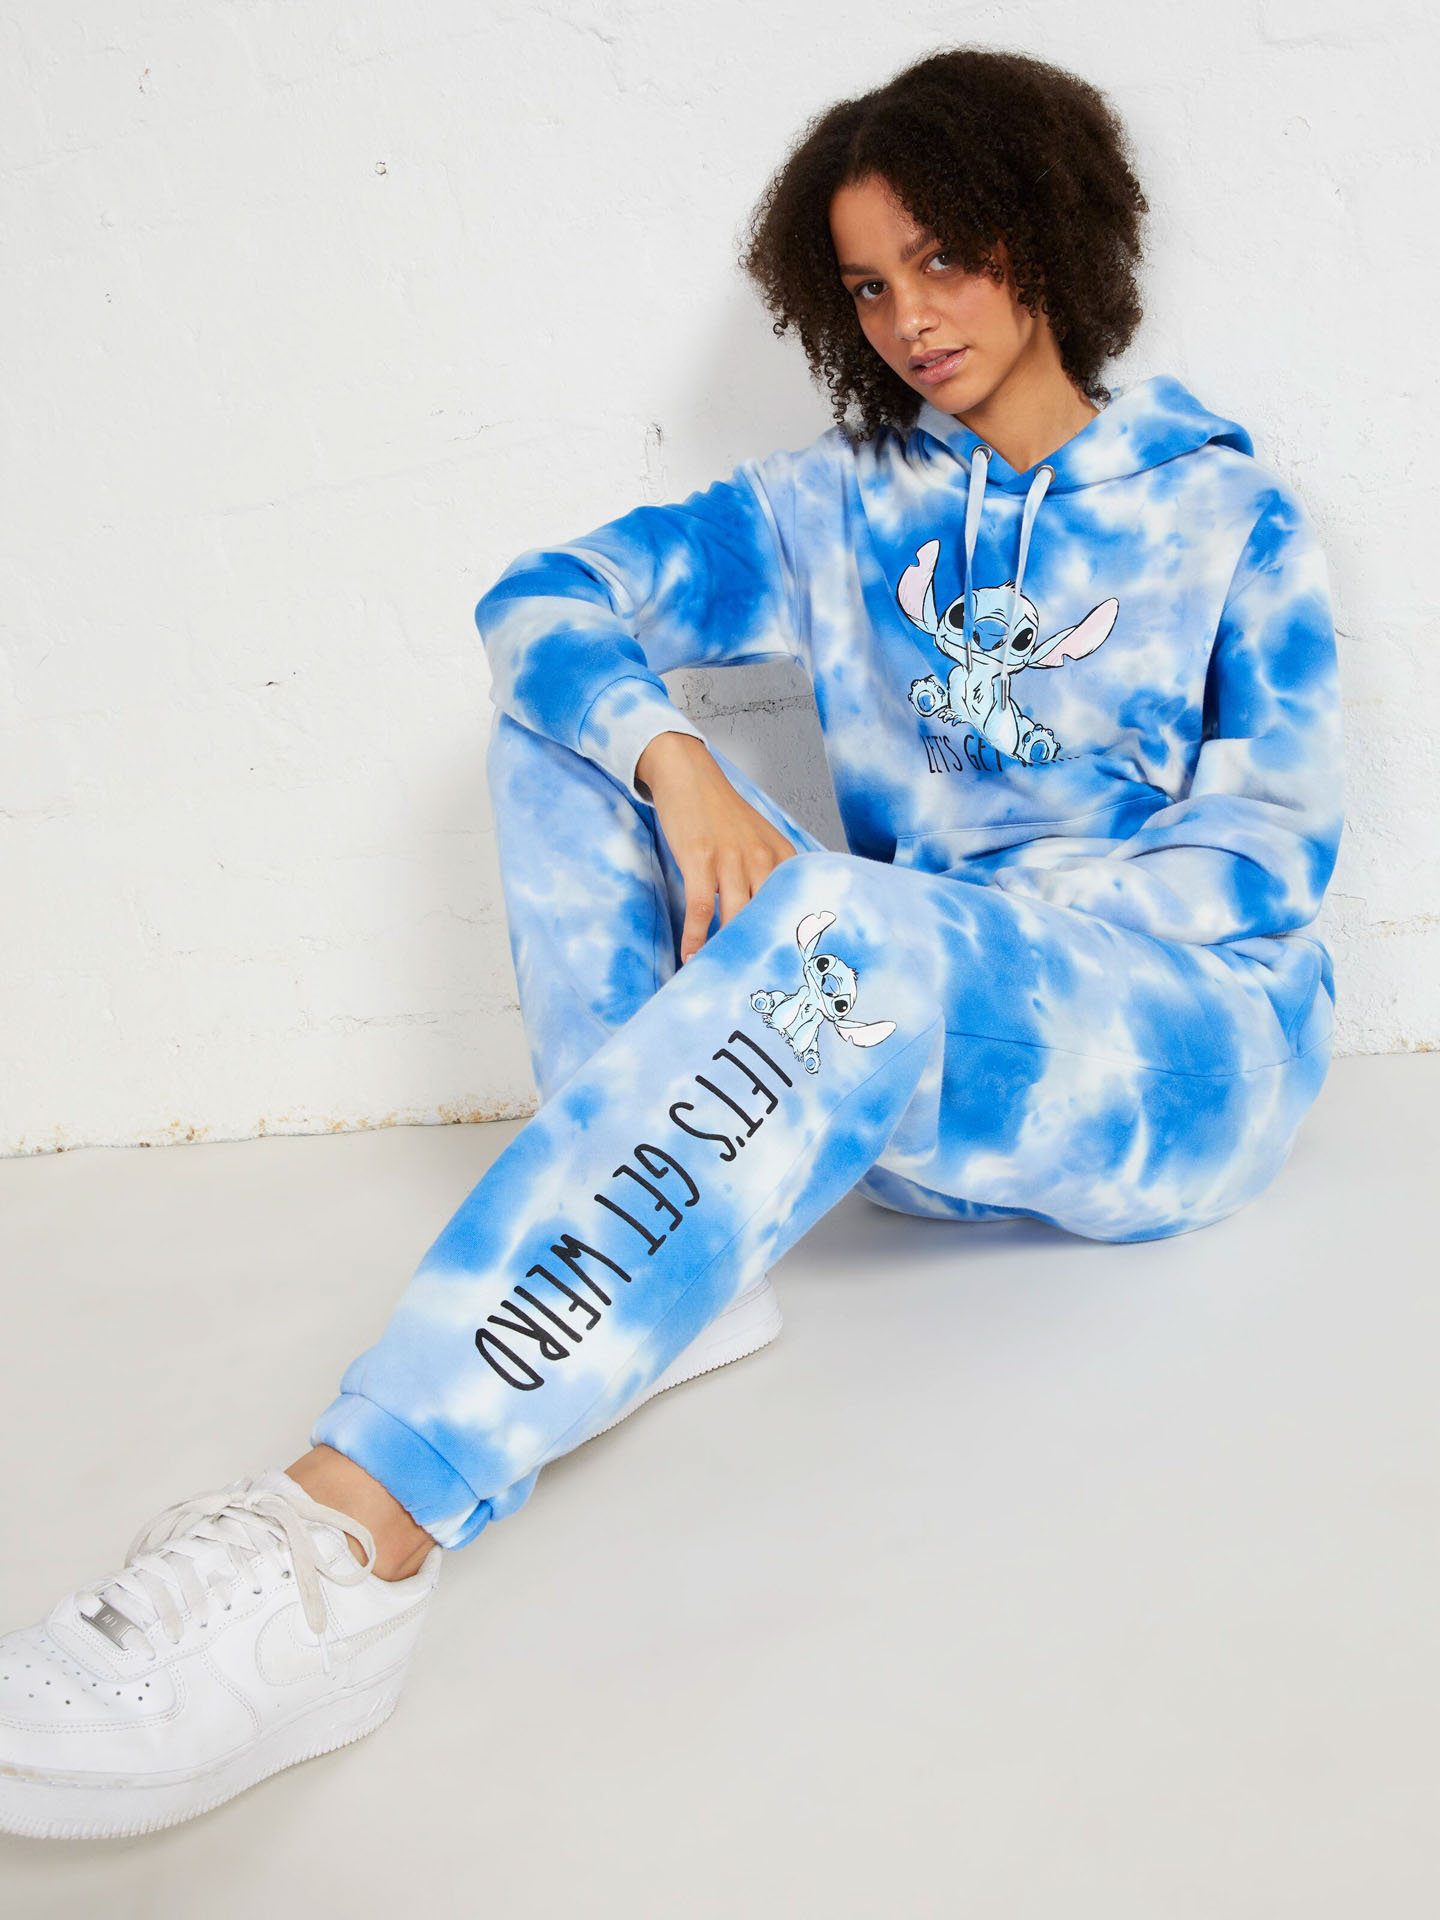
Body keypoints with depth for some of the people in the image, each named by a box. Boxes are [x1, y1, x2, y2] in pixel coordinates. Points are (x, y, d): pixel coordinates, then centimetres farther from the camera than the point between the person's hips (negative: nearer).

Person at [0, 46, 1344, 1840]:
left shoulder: (1225, 515, 6)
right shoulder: (844, 507, 14)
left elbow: (1272, 855, -3)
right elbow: (546, 596, 4)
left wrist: (982, 910, -15)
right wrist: (679, 766, -17)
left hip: (1186, 1046, -4)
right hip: (907, 1040, 4)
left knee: (841, 932, -38)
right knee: (569, 718, -7)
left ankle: (353, 1533, -46)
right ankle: (668, 1266, -24)